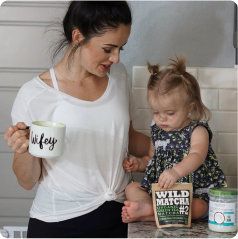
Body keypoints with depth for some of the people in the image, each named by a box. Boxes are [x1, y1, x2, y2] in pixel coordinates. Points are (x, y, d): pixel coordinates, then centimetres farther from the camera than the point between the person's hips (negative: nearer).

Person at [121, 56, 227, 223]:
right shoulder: (157, 131, 10)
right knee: (132, 188, -5)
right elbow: (151, 158, 27)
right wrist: (139, 163, 2)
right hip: (157, 189, 6)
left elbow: (197, 156, -30)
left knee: (199, 209, -34)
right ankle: (147, 206, -35)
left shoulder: (197, 131, -9)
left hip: (195, 193, -6)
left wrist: (176, 171, -51)